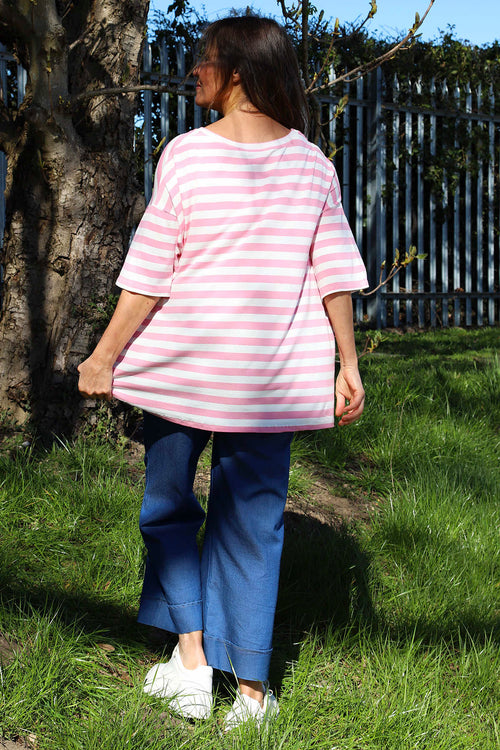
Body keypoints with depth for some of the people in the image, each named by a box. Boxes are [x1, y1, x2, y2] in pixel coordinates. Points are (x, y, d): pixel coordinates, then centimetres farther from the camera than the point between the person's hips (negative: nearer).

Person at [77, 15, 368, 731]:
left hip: (184, 361, -2)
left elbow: (149, 270, -8)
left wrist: (104, 357, -1)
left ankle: (191, 661, 9)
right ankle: (252, 686, 13)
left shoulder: (187, 154, -8)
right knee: (251, 521, 10)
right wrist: (348, 365, 9)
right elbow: (335, 271, 2)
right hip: (271, 375, 3)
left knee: (168, 508, 15)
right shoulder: (312, 162, 1)